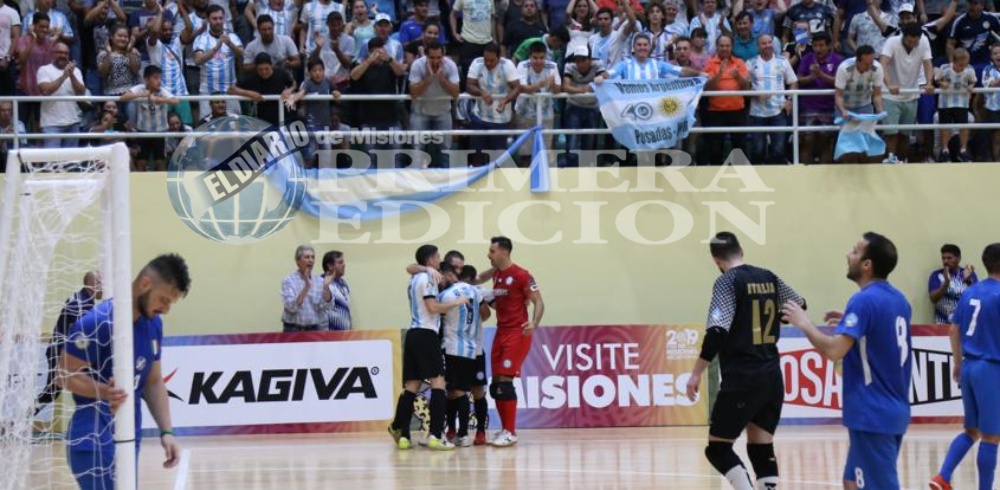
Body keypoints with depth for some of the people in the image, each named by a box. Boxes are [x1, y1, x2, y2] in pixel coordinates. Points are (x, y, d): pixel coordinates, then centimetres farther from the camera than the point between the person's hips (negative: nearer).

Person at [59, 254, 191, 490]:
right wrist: (105, 391, -31)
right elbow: (66, 375, -13)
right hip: (95, 444, -8)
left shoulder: (153, 323, 9)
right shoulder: (97, 323, -16)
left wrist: (166, 431, 3)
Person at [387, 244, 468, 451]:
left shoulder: (414, 279, 20)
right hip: (427, 334, -9)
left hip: (413, 333, 9)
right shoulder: (428, 279, -7)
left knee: (411, 385, 8)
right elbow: (433, 307, -16)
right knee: (438, 382, -9)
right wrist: (457, 302, -7)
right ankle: (435, 435, -16)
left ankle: (401, 434, 3)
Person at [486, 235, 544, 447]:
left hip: (517, 334, -8)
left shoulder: (521, 275, -12)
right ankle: (505, 429, 13)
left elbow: (538, 302, -11)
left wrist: (534, 324, -27)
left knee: (505, 380, -13)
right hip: (501, 332, 8)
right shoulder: (496, 275, 12)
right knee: (496, 383, 5)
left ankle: (511, 432, -8)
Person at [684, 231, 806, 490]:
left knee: (718, 448, 2)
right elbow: (798, 305, 26)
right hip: (772, 378, 6)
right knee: (762, 450, 12)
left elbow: (717, 332, -19)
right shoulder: (769, 278, 9)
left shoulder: (727, 282, -10)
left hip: (742, 379, -6)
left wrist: (696, 373, -13)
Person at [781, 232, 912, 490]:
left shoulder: (864, 299, -16)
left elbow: (834, 350, -24)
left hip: (873, 414, -9)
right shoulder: (897, 299, 11)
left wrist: (805, 324, -9)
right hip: (893, 410, 9)